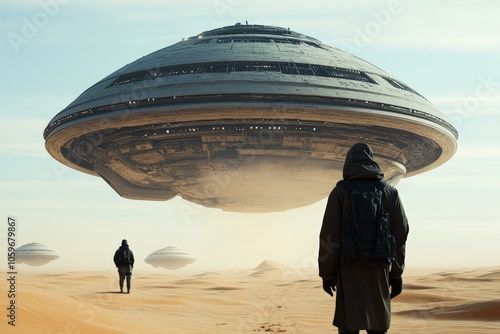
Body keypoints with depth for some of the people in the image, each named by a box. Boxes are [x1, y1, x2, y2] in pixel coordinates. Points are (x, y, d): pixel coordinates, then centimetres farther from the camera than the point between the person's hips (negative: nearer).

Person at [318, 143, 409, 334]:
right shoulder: (390, 192, 6)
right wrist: (397, 273, 8)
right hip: (379, 270, 3)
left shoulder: (340, 191, -3)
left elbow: (330, 235, -8)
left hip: (349, 269, -3)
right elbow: (400, 233, 2)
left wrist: (326, 273, 0)